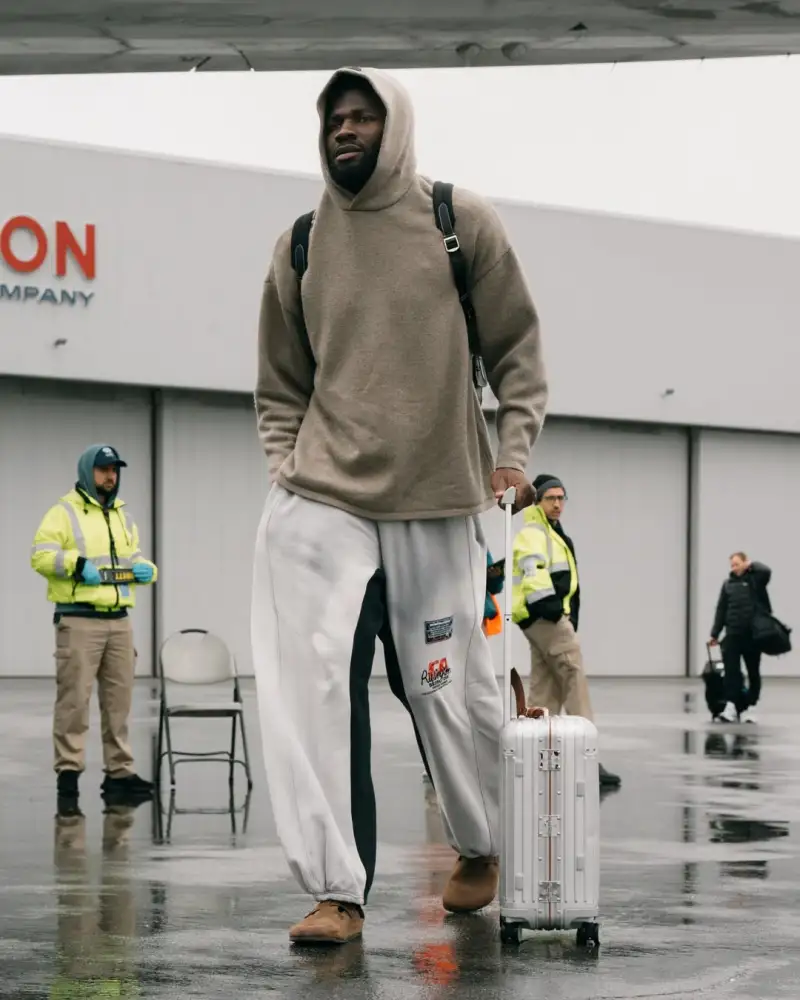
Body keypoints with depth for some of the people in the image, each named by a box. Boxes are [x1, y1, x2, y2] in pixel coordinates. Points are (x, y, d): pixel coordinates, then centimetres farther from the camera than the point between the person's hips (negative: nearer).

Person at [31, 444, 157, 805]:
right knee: (74, 697, -7)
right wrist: (76, 563, -23)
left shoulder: (122, 516, 19)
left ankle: (119, 771, 11)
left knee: (118, 699, 6)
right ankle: (68, 770, -2)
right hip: (78, 621, -6)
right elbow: (41, 555, -11)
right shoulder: (64, 512, -2)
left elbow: (133, 557, 27)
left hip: (119, 619, 6)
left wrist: (144, 569, 5)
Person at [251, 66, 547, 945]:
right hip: (320, 502, 1)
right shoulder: (299, 249, 8)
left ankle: (481, 848, 32)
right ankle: (336, 891, -10)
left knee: (448, 689, 6)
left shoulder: (461, 224, 2)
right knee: (315, 688, -13)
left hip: (437, 507, -1)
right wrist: (287, 466, 3)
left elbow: (516, 349, 6)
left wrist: (513, 451, -3)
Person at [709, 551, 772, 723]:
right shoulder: (728, 584, 11)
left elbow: (767, 571, -21)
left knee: (753, 672, 7)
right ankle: (731, 707, -14)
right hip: (733, 634, 2)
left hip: (753, 634, -2)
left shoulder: (755, 579, 2)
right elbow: (721, 610, 12)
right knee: (731, 670, -9)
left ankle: (750, 708, 13)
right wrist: (715, 634, 9)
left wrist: (751, 566, -3)